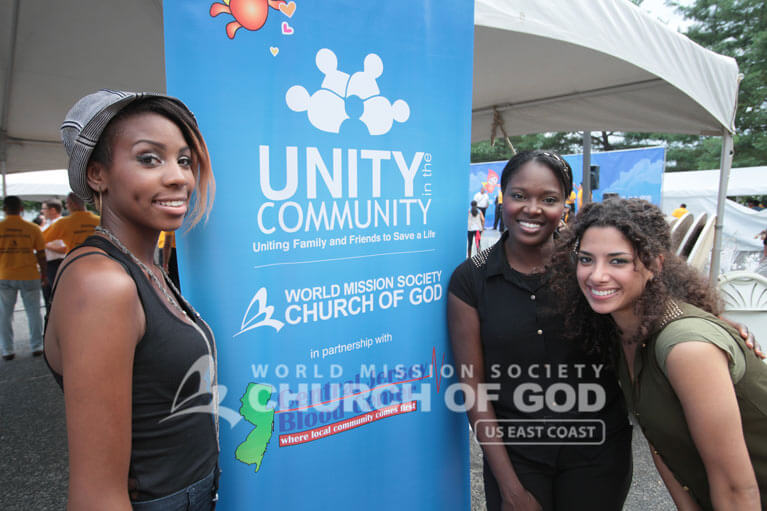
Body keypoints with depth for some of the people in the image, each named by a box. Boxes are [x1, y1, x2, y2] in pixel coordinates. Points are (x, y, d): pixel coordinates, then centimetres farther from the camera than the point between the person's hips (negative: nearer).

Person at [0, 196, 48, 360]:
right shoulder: (32, 228, -4)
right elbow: (41, 254, -1)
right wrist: (44, 274, 10)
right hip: (29, 276, 0)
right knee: (33, 312, 10)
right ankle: (36, 347, 16)